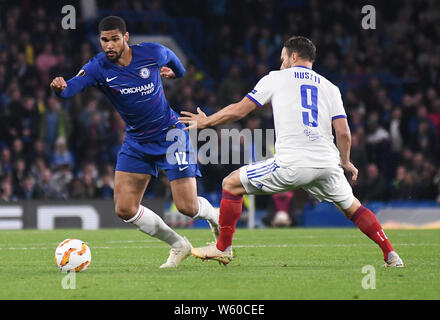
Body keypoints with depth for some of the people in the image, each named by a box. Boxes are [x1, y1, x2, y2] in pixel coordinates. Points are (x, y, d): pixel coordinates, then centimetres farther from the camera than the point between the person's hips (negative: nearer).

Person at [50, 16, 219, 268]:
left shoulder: (152, 53, -16)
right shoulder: (98, 68, -16)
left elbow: (170, 57, 10)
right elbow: (73, 86, -36)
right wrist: (61, 87, -58)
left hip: (171, 134, -3)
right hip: (136, 142, 3)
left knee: (188, 207, -8)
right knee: (125, 209, -4)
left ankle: (217, 217, 29)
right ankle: (178, 245, 16)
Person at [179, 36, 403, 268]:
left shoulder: (276, 78, 12)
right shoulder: (330, 87, 17)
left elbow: (238, 111, 13)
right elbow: (343, 132, 8)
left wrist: (205, 121, 28)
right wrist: (345, 162, 26)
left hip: (291, 165, -4)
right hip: (327, 165, 4)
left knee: (231, 184, 12)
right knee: (351, 207, 25)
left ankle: (223, 248, 13)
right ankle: (390, 255, 16)